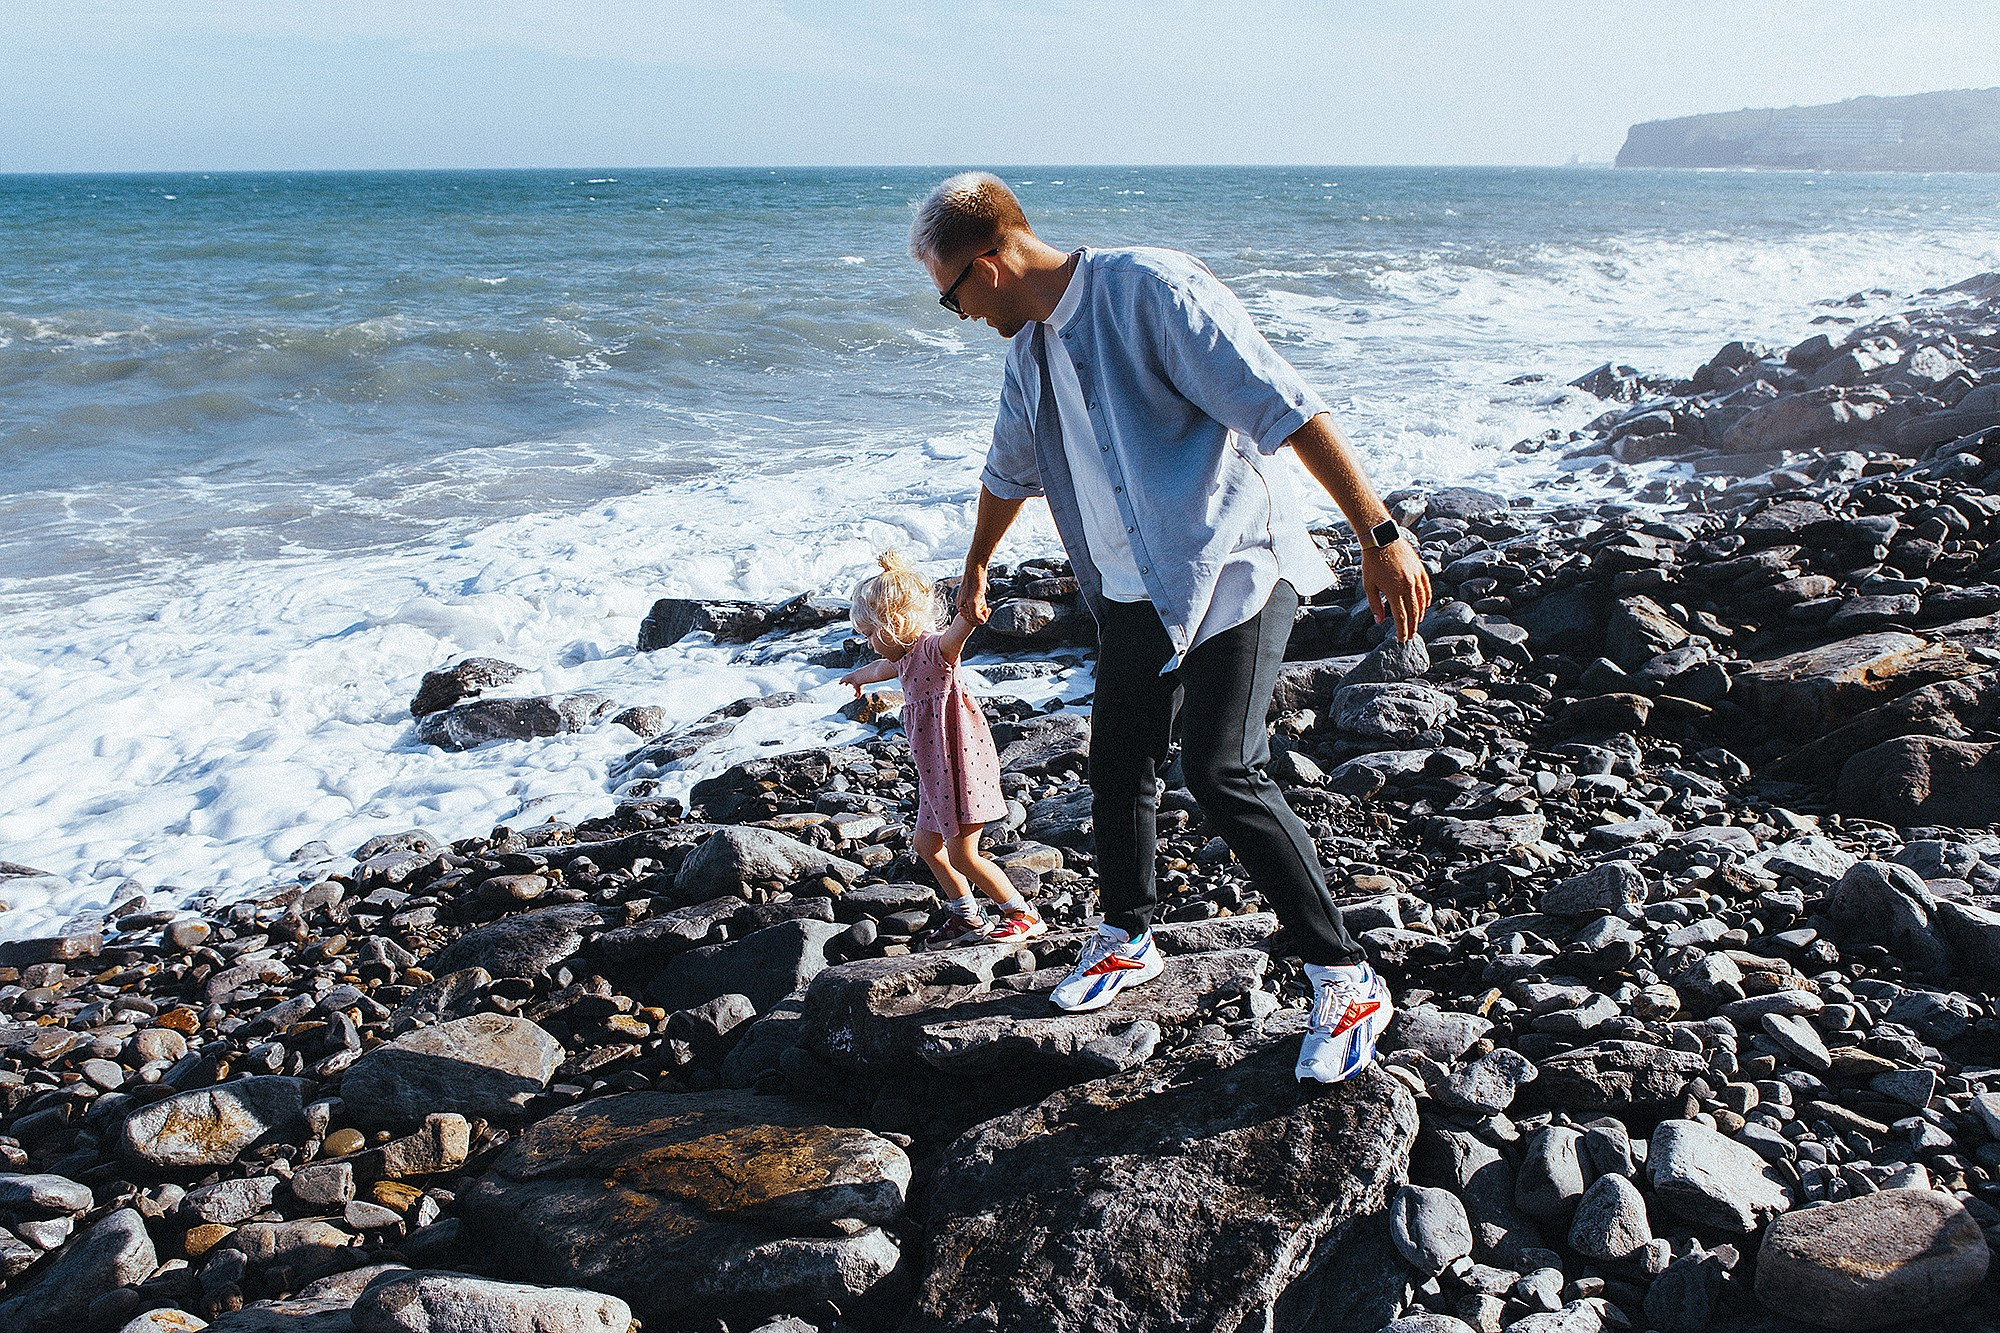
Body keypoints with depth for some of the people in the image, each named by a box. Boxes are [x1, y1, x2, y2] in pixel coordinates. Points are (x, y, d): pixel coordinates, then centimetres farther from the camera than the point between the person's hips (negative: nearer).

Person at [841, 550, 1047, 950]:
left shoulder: (934, 649, -17)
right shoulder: (907, 658, 13)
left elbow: (955, 635, -42)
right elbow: (882, 668, 38)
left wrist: (968, 617, -66)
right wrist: (857, 675, 59)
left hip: (959, 765, -10)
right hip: (936, 772, 10)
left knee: (962, 856, -4)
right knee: (926, 844, 18)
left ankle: (1024, 916, 10)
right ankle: (967, 917, 30)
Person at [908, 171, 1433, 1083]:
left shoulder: (1150, 290, -17)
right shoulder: (1029, 348, 10)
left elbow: (1285, 408, -24)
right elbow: (1010, 470, 29)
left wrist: (1379, 534, -29)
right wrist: (976, 567, 43)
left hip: (1231, 572, -8)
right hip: (1134, 593, 8)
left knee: (1223, 771, -17)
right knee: (1117, 766, 12)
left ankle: (1346, 981, -5)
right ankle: (1127, 940, 34)